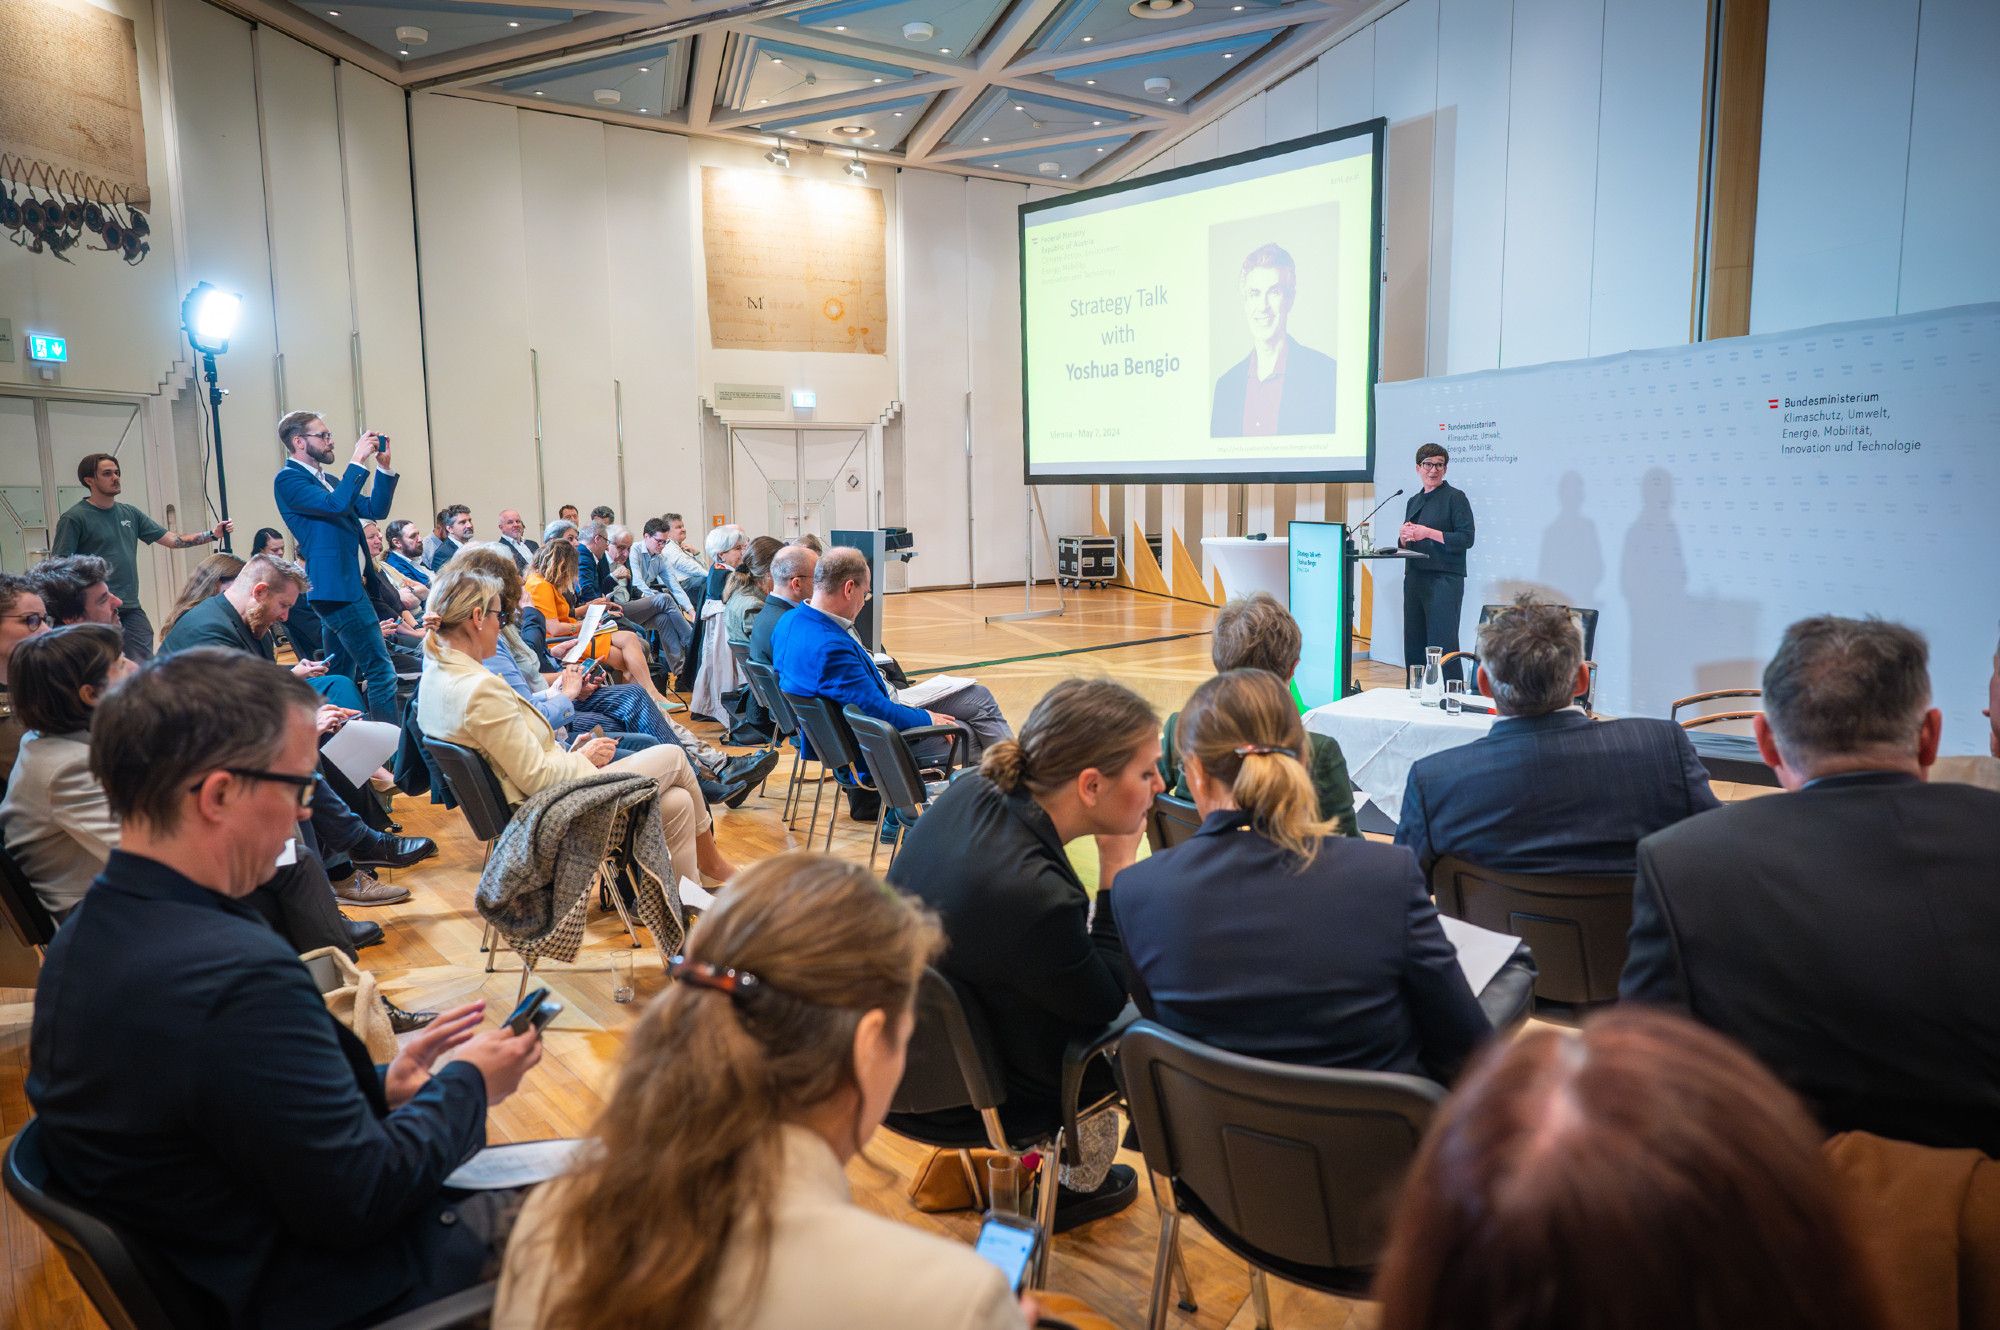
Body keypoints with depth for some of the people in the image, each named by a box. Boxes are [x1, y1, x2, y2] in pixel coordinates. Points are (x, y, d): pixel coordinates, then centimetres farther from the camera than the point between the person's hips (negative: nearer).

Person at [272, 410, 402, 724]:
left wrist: (383, 467, 5)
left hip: (346, 584, 10)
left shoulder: (326, 479, 19)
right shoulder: (289, 479, -7)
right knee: (381, 672, -13)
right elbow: (336, 505, -22)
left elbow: (375, 509, 15)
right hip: (336, 587, -10)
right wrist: (358, 460, -16)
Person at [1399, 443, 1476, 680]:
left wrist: (1428, 533, -16)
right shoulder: (1414, 501, 18)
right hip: (1414, 578, 7)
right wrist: (1404, 537, 1)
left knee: (1443, 644, -10)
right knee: (1413, 644, 7)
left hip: (1444, 580, -7)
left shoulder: (1455, 497, -2)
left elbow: (1466, 539, -10)